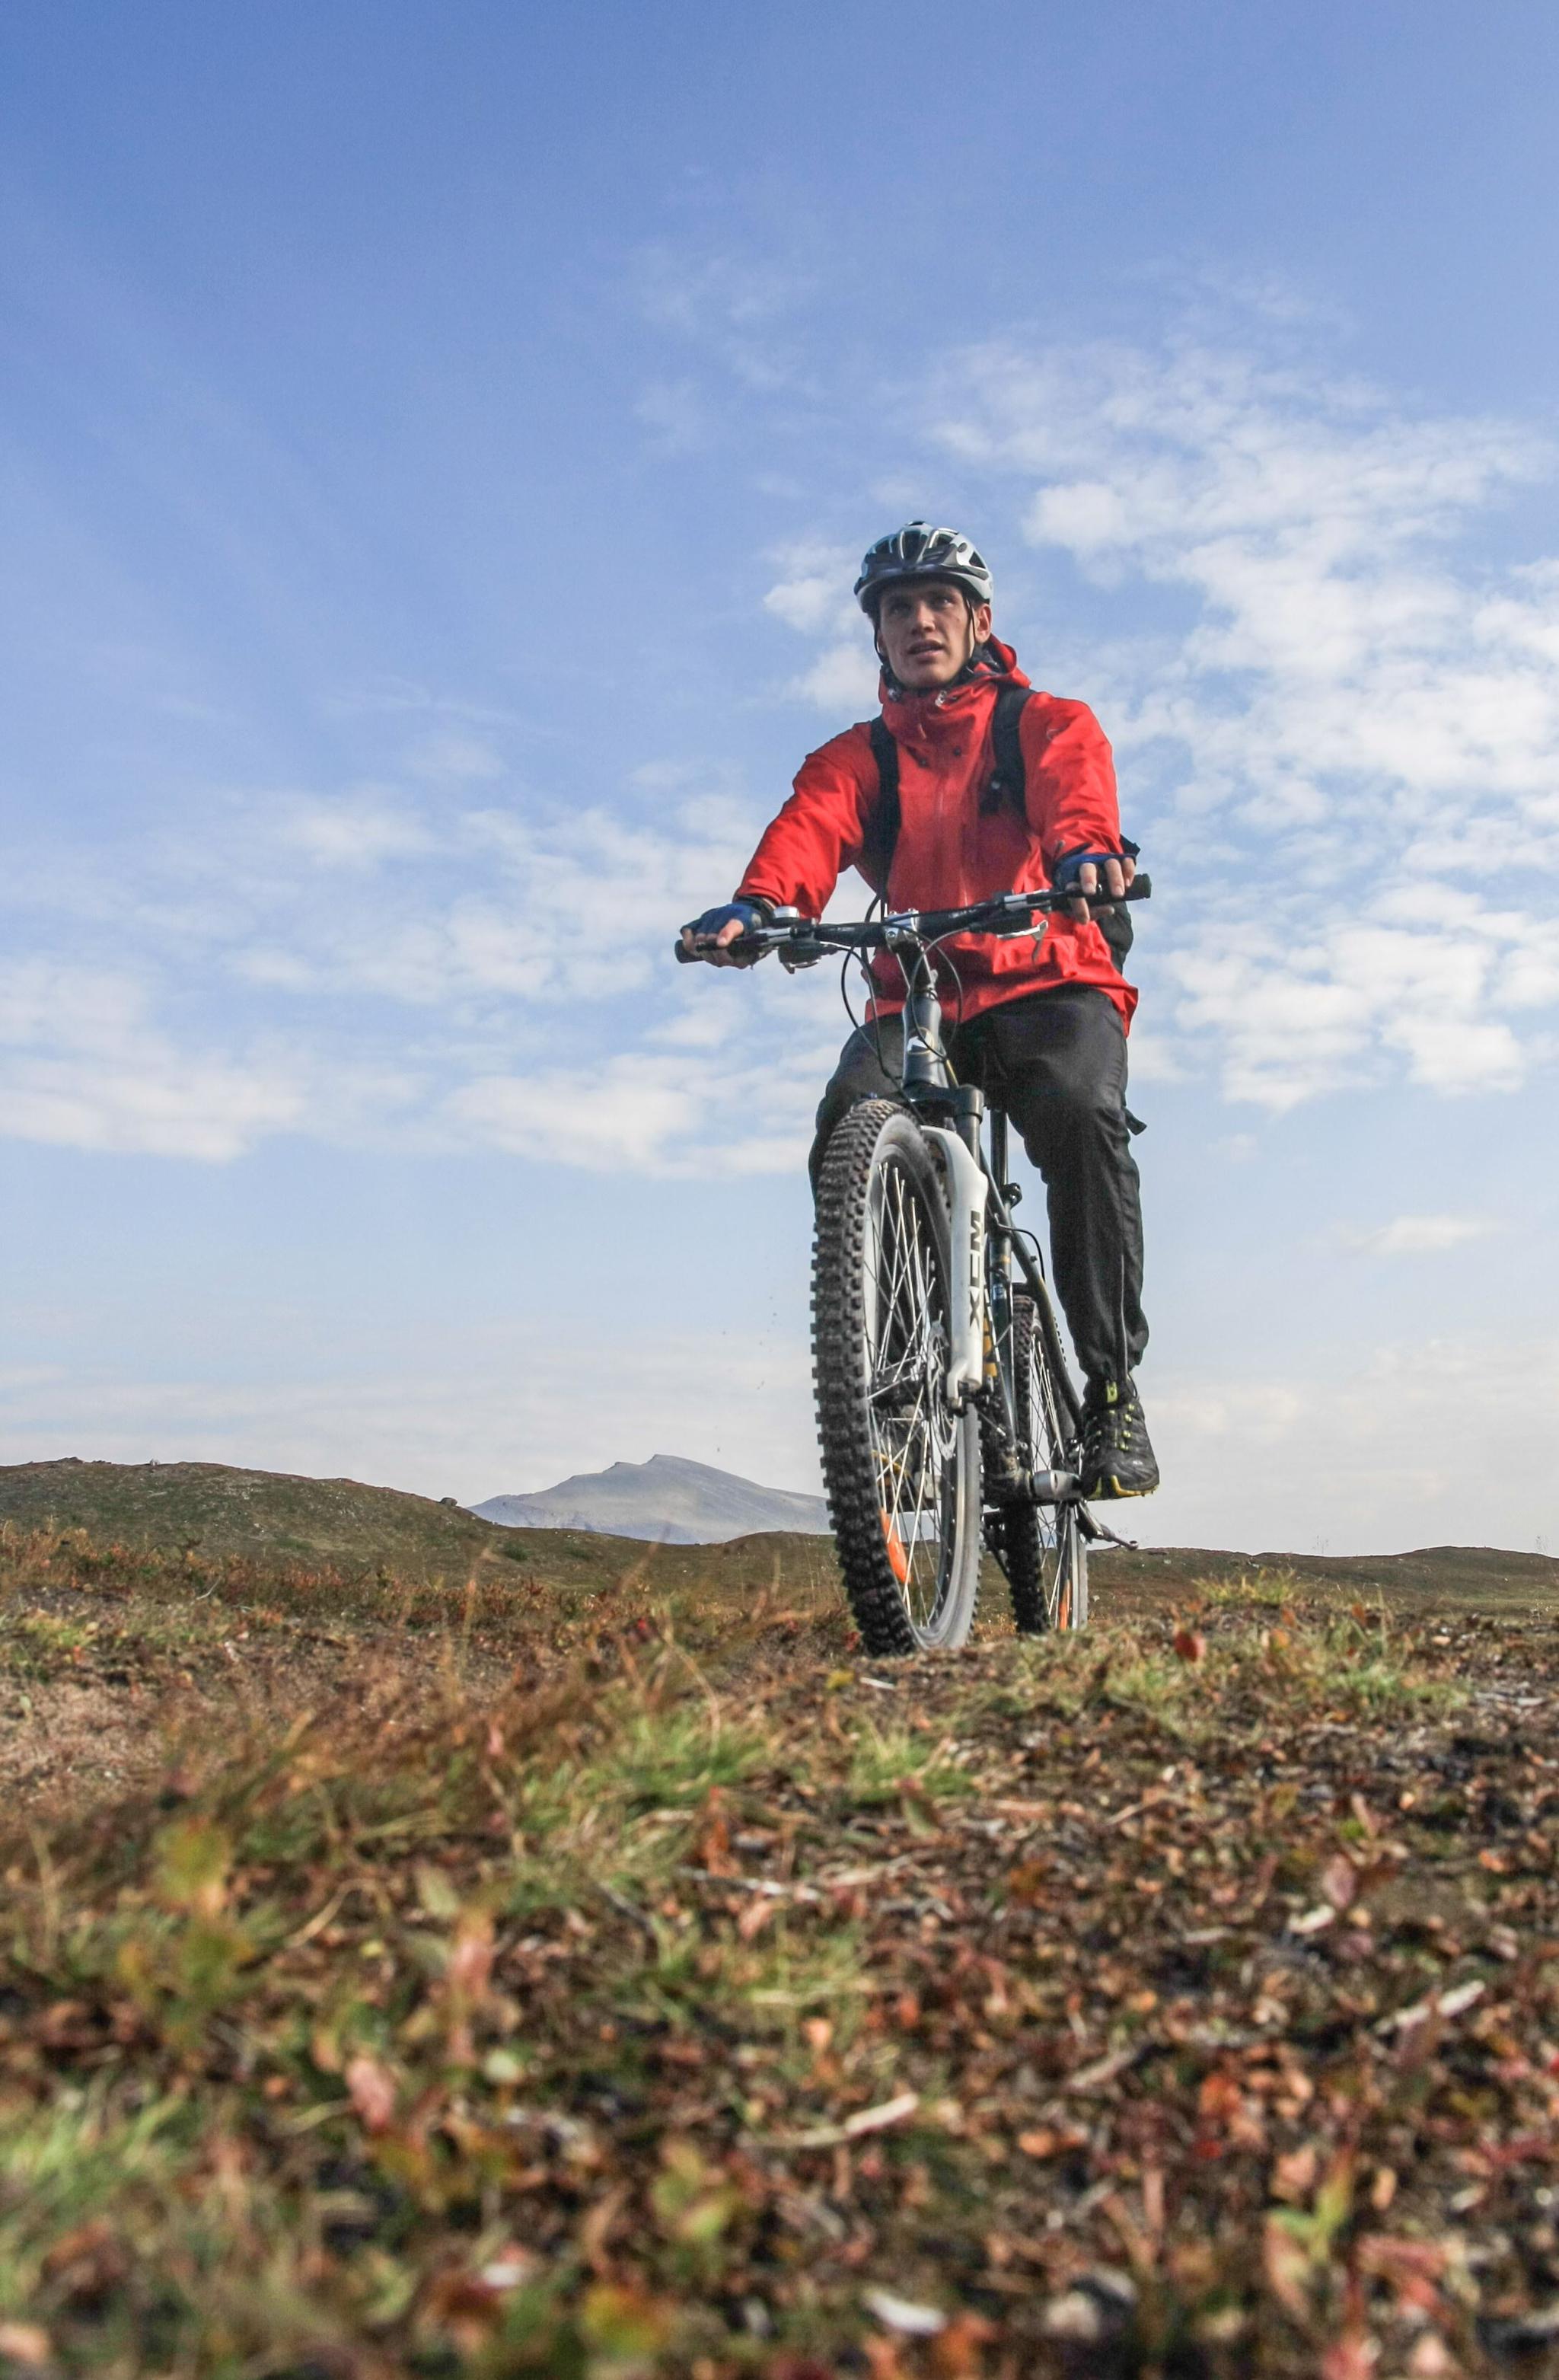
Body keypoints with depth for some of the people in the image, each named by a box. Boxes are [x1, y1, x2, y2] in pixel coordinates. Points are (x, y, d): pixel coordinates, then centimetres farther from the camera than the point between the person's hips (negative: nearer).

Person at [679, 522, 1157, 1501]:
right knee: (850, 1128, -30)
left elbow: (1076, 791, -14)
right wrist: (755, 905, -31)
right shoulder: (857, 757, 15)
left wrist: (1088, 850, -40)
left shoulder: (1051, 723, 11)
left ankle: (1113, 1387, -21)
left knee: (1081, 1116, -33)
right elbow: (809, 830, -7)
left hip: (1051, 987, -1)